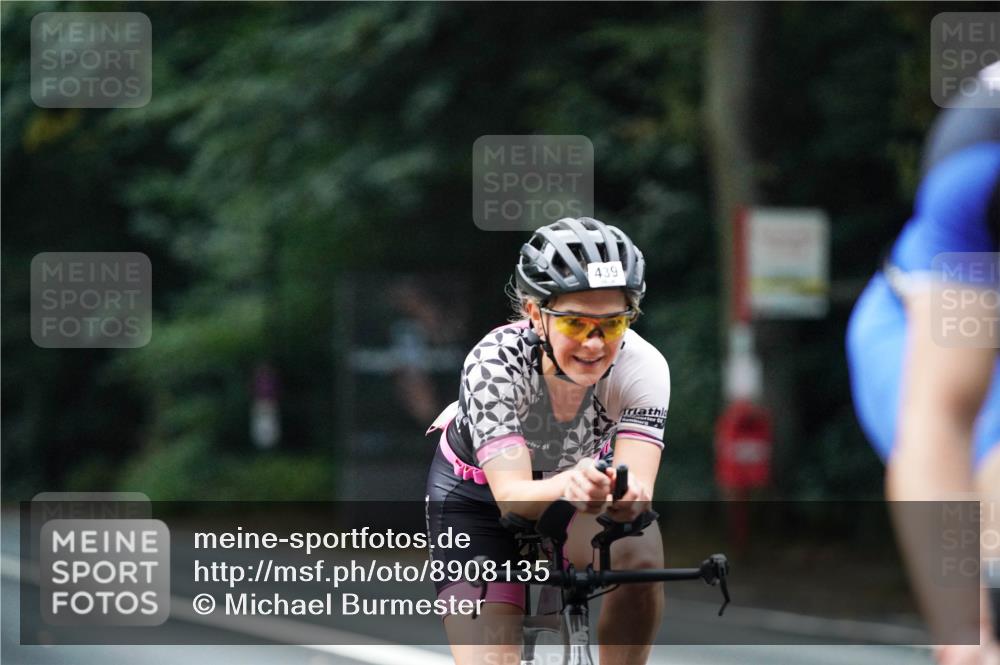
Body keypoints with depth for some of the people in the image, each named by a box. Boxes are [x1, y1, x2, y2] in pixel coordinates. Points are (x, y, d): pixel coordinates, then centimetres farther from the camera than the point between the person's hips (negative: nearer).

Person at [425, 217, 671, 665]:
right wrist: (567, 485, -67)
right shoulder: (495, 363, -35)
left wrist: (628, 494, -66)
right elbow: (512, 496, -45)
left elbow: (638, 486, -41)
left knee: (641, 551, -32)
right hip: (477, 494, -2)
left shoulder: (642, 366, -29)